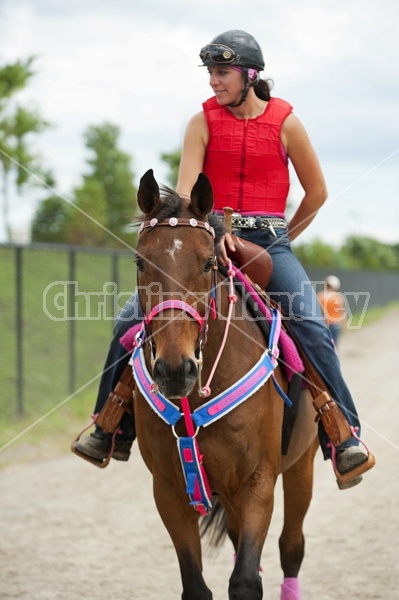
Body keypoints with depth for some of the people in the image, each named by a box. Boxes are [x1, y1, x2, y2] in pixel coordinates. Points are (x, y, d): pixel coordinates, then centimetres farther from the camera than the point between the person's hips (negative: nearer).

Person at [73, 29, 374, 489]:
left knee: (310, 325, -25)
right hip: (208, 239, 2)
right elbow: (185, 191, -8)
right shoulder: (203, 122, 2)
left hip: (269, 241, -2)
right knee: (131, 319, -10)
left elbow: (317, 192, 10)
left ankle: (344, 437, -19)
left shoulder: (285, 123, 0)